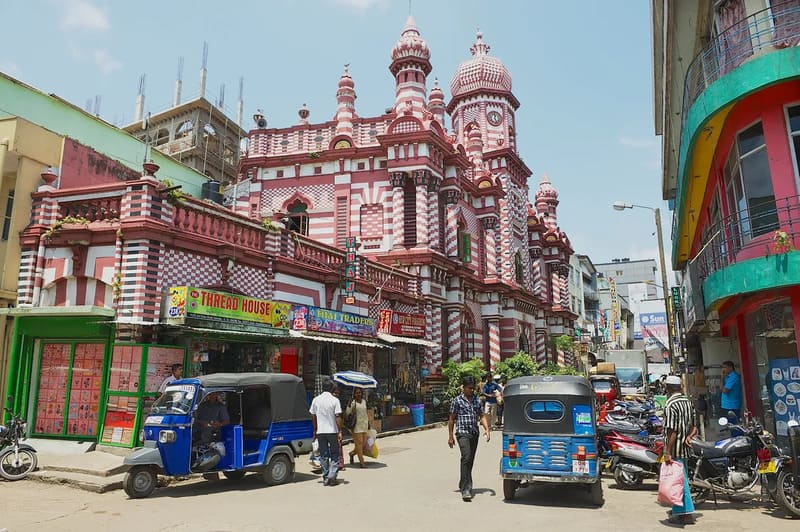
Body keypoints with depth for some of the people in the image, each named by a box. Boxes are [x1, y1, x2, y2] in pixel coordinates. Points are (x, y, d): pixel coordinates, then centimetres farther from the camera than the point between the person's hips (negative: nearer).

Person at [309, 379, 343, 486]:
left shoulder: (316, 400, 3)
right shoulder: (335, 400, -8)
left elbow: (313, 416, 8)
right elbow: (338, 417, -11)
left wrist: (315, 430, 17)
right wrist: (340, 431, -7)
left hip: (320, 431, 3)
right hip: (332, 431, -3)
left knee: (323, 455, 11)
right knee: (335, 455, 8)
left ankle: (325, 478, 13)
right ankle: (332, 476, -4)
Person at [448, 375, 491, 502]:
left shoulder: (477, 400, 11)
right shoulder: (457, 401, -3)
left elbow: (482, 416, 13)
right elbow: (451, 419, 0)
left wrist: (486, 429, -4)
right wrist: (451, 436, -1)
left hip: (474, 433, 6)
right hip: (463, 433, -6)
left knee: (470, 461, 12)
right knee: (466, 458, -18)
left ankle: (463, 485, 29)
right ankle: (466, 490, -20)